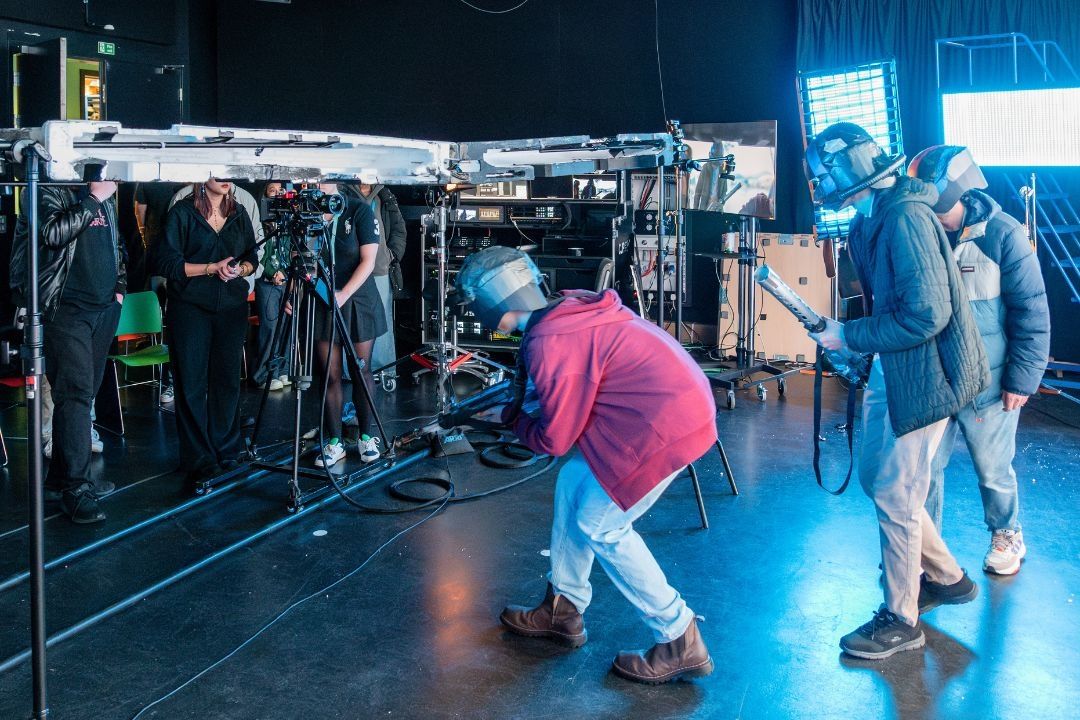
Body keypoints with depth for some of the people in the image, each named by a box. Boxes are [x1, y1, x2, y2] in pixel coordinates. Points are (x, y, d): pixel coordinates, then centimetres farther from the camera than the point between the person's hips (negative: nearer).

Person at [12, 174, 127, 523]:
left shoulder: (105, 196, 16)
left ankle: (61, 478, 20)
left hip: (104, 309, 7)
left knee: (83, 393, 11)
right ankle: (76, 489, -9)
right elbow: (52, 233, -22)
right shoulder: (49, 191, -6)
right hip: (66, 309, -7)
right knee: (75, 393, -11)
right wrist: (93, 199, -19)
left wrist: (120, 286, 16)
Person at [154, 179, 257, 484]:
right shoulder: (182, 212, -3)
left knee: (227, 380, 8)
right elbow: (167, 263, -8)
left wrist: (241, 269, -7)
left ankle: (226, 453, 19)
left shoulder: (239, 213, 11)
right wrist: (211, 268, -14)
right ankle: (200, 461, 5)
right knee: (192, 384, -1)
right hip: (190, 307, -4)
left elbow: (251, 257, 15)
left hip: (232, 307, 4)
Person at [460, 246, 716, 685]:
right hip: (673, 399, 10)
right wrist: (515, 400, 12)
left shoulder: (549, 343, -21)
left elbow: (554, 439, -12)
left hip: (667, 424, -10)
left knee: (599, 526, 1)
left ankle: (680, 644, 10)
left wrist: (508, 417, 6)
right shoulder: (565, 311, 7)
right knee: (574, 484, 16)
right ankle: (563, 610, 30)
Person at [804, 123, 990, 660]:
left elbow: (927, 313, -27)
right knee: (875, 476, 19)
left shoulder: (905, 216, -22)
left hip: (921, 375, -10)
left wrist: (848, 337, -18)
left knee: (895, 496, 0)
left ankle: (900, 621, 16)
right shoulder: (870, 220, 8)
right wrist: (851, 345, 6)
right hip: (890, 370, 10)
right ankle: (946, 578, 35)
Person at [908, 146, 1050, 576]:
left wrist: (1021, 380, -11)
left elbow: (1032, 314, -9)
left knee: (993, 471, 12)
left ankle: (1007, 537, 37)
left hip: (988, 385, -3)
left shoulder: (1003, 235, -10)